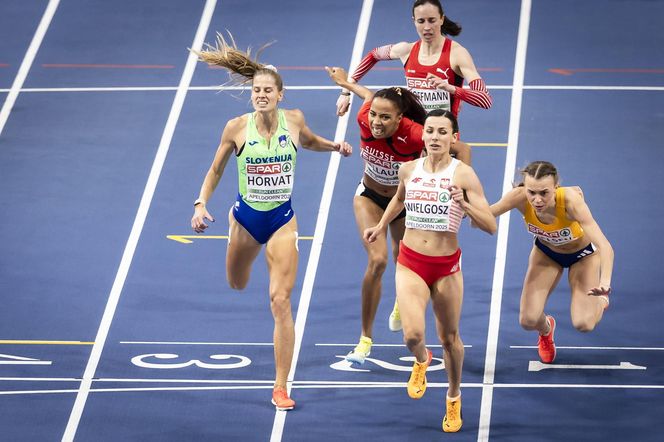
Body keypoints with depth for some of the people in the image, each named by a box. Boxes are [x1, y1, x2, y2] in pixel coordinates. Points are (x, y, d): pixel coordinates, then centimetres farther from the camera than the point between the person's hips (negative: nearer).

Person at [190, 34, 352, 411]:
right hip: (246, 218, 1)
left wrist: (335, 146, -2)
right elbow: (216, 170, 0)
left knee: (281, 301, -12)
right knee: (237, 286, 24)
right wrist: (201, 204, -13)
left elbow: (310, 141, 16)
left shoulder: (294, 120, -10)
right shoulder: (237, 127, -14)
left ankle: (281, 387, -10)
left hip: (282, 220, -1)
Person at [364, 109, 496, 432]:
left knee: (449, 338, 12)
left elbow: (490, 226, -16)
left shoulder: (463, 174, -11)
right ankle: (421, 361, 20)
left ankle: (454, 399, 37)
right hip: (410, 263, 1)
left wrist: (464, 204, -31)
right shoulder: (408, 170, -1)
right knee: (412, 335, -18)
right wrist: (382, 225, 31)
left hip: (446, 267, -1)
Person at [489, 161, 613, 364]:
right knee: (528, 320, -9)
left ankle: (600, 300, 22)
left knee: (583, 324, -16)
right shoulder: (520, 197, -34)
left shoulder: (570, 200, -42)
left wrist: (605, 282, -64)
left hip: (583, 254, -2)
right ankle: (546, 330, 31)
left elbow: (604, 246, -48)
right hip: (546, 252, 2)